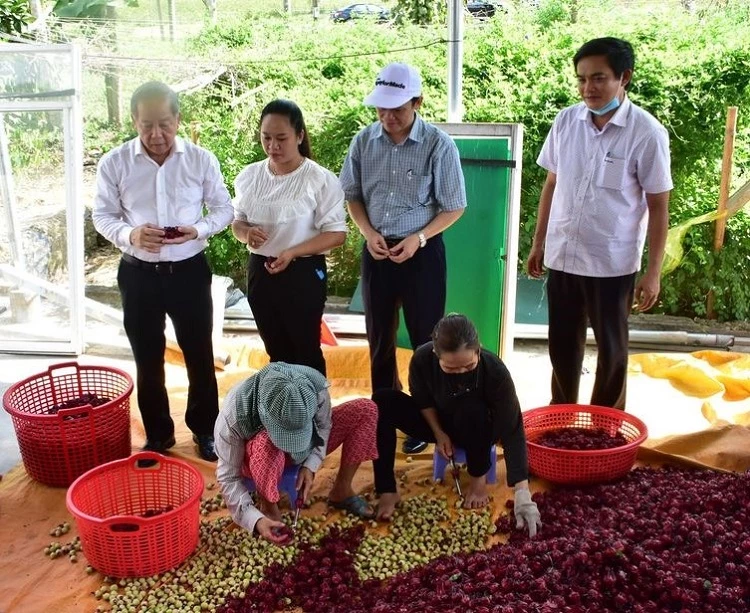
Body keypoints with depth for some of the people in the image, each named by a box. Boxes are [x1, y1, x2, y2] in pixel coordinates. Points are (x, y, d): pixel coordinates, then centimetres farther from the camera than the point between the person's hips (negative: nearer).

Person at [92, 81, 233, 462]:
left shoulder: (202, 160, -6)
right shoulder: (114, 163, -6)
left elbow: (223, 209, 2)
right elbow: (102, 216, 1)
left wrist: (198, 229, -19)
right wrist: (130, 235, -21)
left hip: (189, 271, 0)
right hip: (138, 274, 1)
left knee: (199, 355, 11)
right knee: (147, 359, 12)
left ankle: (205, 429, 31)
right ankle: (158, 435, 30)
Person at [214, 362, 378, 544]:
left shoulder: (315, 385, -32)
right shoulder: (233, 415, -38)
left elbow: (323, 426, -9)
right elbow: (228, 477, -26)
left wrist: (310, 466, -23)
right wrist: (256, 519, -37)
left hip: (303, 450, 4)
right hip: (258, 458, -4)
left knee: (366, 410, -13)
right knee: (267, 442, -41)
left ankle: (341, 491, 0)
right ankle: (268, 507, -13)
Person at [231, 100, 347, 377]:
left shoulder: (320, 179, -13)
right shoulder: (249, 176, 2)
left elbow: (337, 233, -12)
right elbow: (237, 220, 12)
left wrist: (292, 252, -24)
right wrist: (246, 233, -13)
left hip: (303, 273, -5)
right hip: (260, 271, 5)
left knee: (306, 351, 7)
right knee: (276, 351, 17)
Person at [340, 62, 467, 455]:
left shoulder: (438, 145, -13)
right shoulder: (364, 141, -3)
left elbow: (454, 207, -7)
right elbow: (352, 195, 7)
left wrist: (419, 238, -19)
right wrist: (369, 233, -9)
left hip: (422, 251, -3)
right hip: (377, 251, 4)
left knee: (425, 339, 6)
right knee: (379, 336, 15)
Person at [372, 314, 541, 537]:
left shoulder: (495, 371, -34)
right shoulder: (422, 359, -28)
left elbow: (512, 430, -34)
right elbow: (422, 399, -5)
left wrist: (523, 494, -40)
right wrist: (439, 433, -14)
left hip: (479, 432, -2)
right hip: (439, 423, 2)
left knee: (472, 410, -38)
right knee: (382, 401, -22)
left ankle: (478, 477, -10)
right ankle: (387, 492, -21)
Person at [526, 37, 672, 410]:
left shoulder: (647, 133, -12)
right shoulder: (565, 121, -1)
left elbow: (658, 207, -8)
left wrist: (653, 272, -9)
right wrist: (538, 243, 11)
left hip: (613, 262, -4)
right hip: (562, 255, 4)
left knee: (611, 347, 11)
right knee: (562, 342, 15)